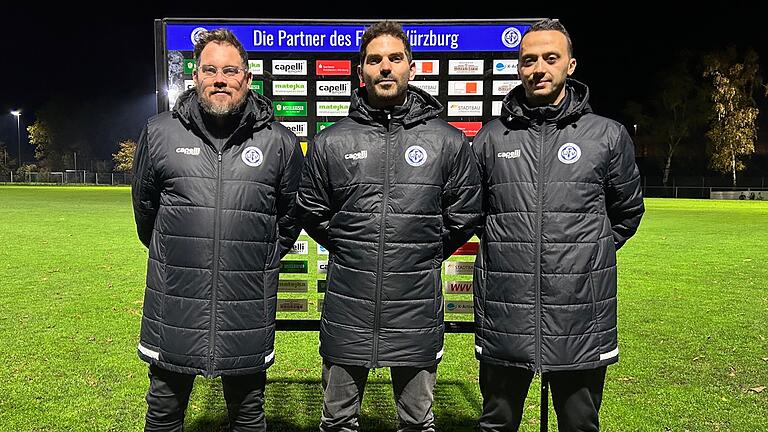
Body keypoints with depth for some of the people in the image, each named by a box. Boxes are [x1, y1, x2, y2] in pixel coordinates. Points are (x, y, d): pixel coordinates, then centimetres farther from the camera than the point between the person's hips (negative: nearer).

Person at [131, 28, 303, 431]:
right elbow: (144, 206, 15)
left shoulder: (280, 142, -1)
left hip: (248, 306, 0)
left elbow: (291, 215, 11)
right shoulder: (159, 133, 1)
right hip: (175, 301, 1)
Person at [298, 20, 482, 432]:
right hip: (347, 309, 1)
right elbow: (311, 213, 11)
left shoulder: (449, 142, 0)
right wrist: (351, 251, 9)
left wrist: (424, 256, 9)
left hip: (418, 309, 0)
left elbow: (463, 216, 7)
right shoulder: (330, 142, 2)